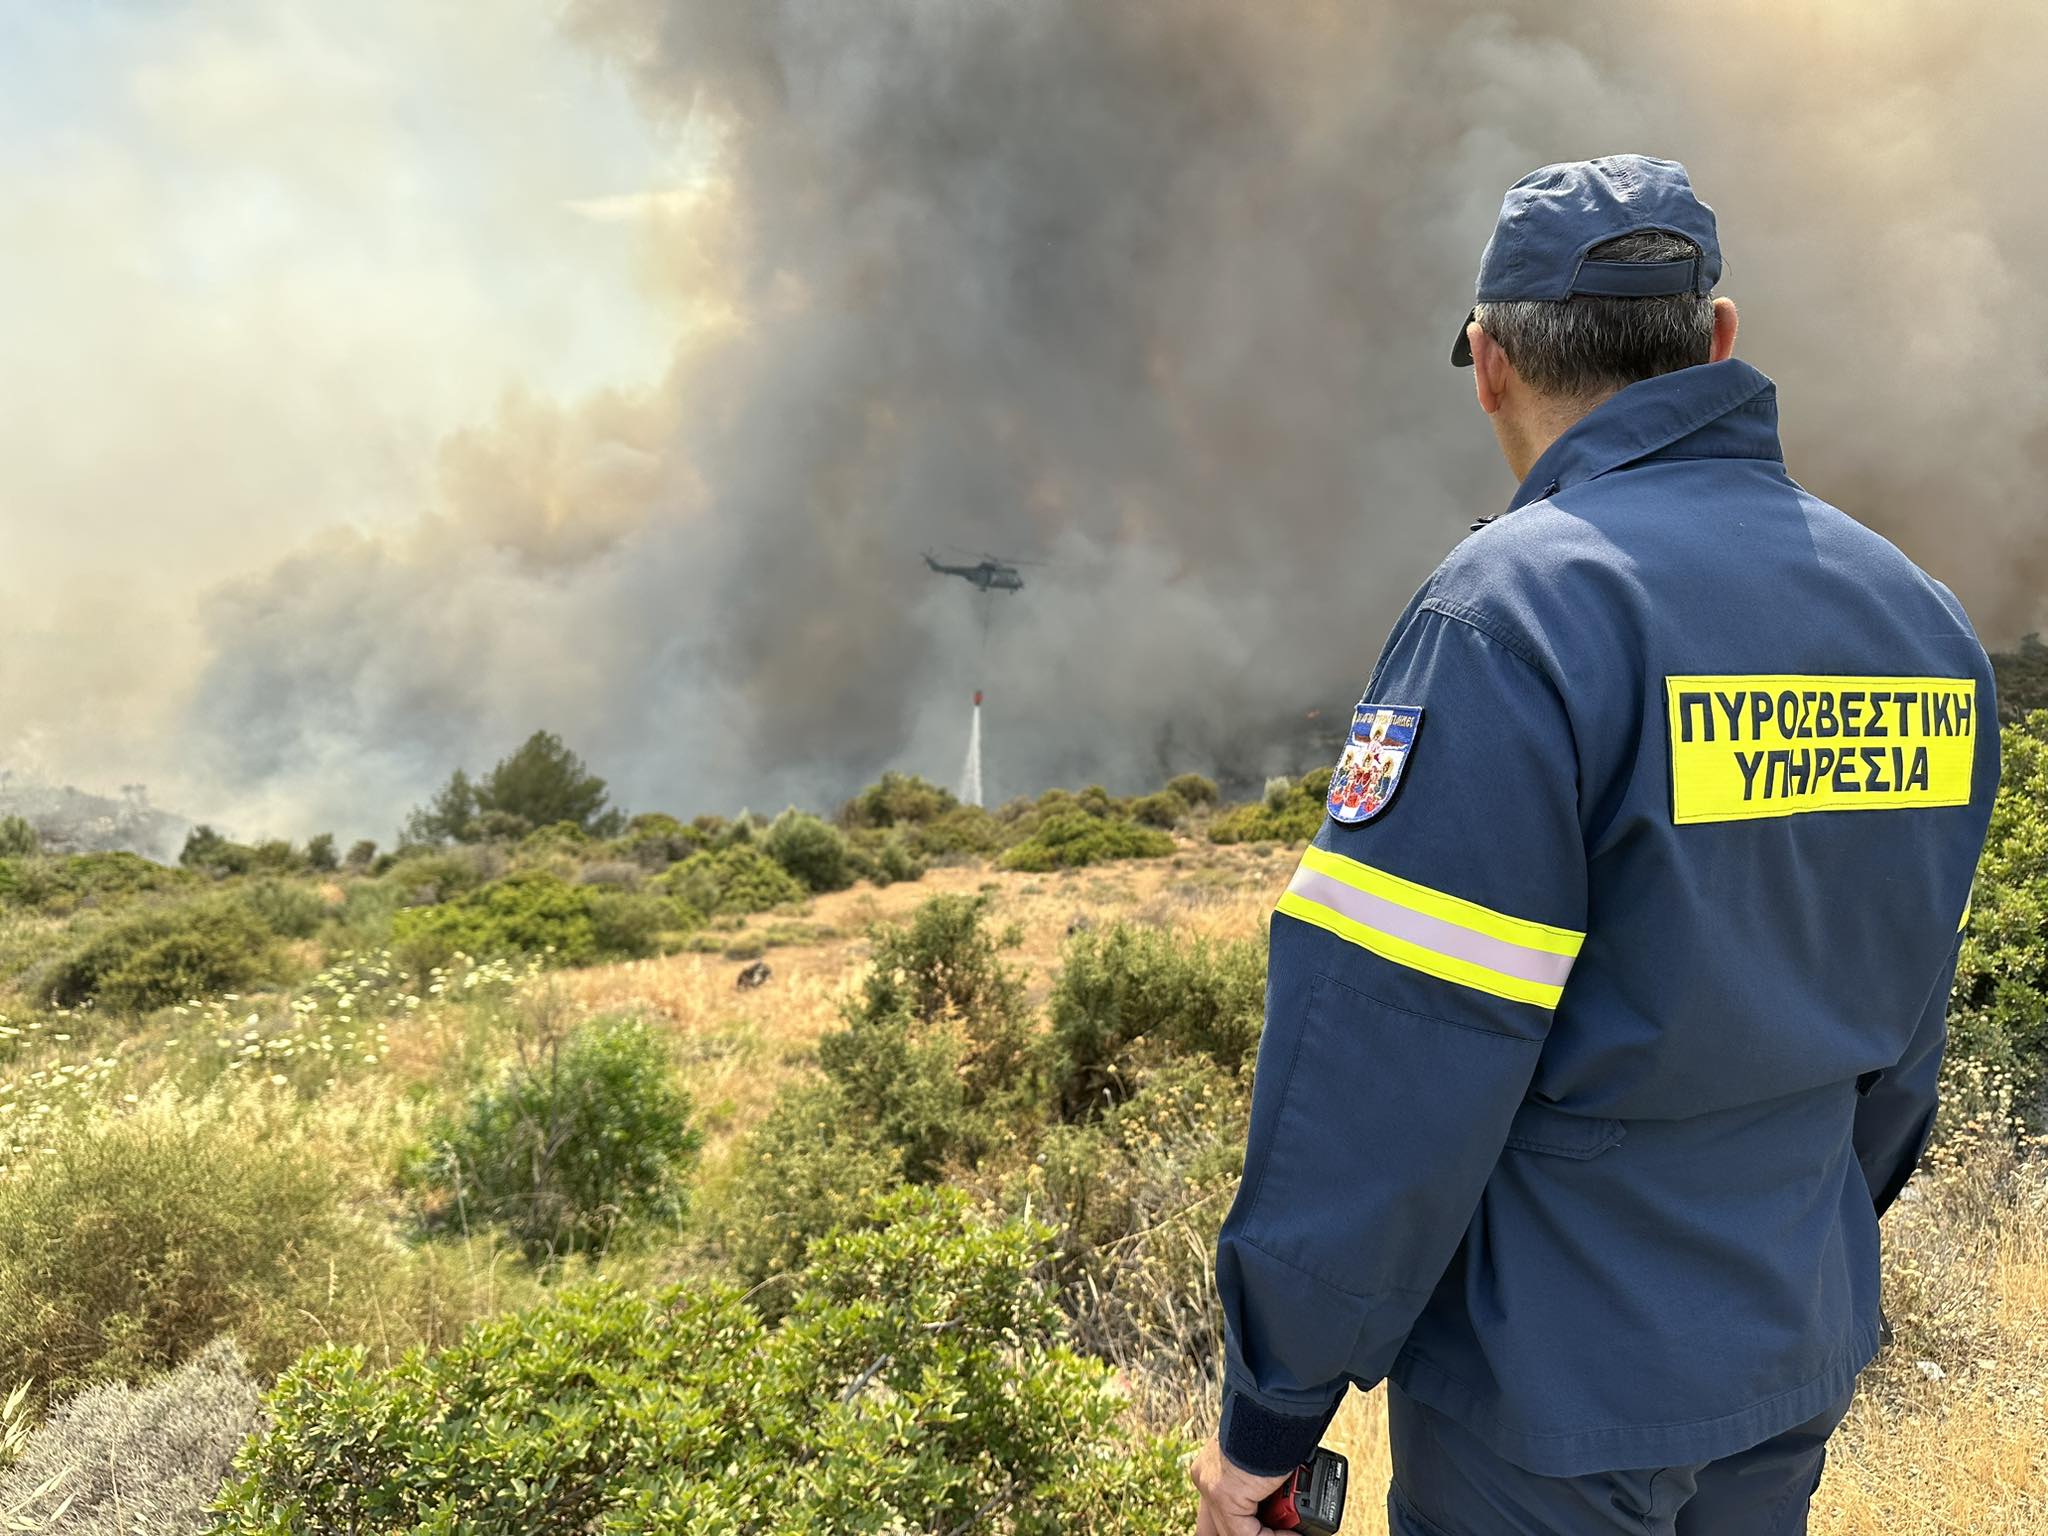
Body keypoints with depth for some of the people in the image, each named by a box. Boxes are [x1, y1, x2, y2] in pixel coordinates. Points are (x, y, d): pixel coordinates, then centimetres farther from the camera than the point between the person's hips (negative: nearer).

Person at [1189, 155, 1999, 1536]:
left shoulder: (1512, 616, -22)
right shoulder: (1923, 619, 1)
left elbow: (1392, 1063, -24)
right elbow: (1901, 1026, 10)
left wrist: (1271, 1407, -13)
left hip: (1548, 1390, -6)